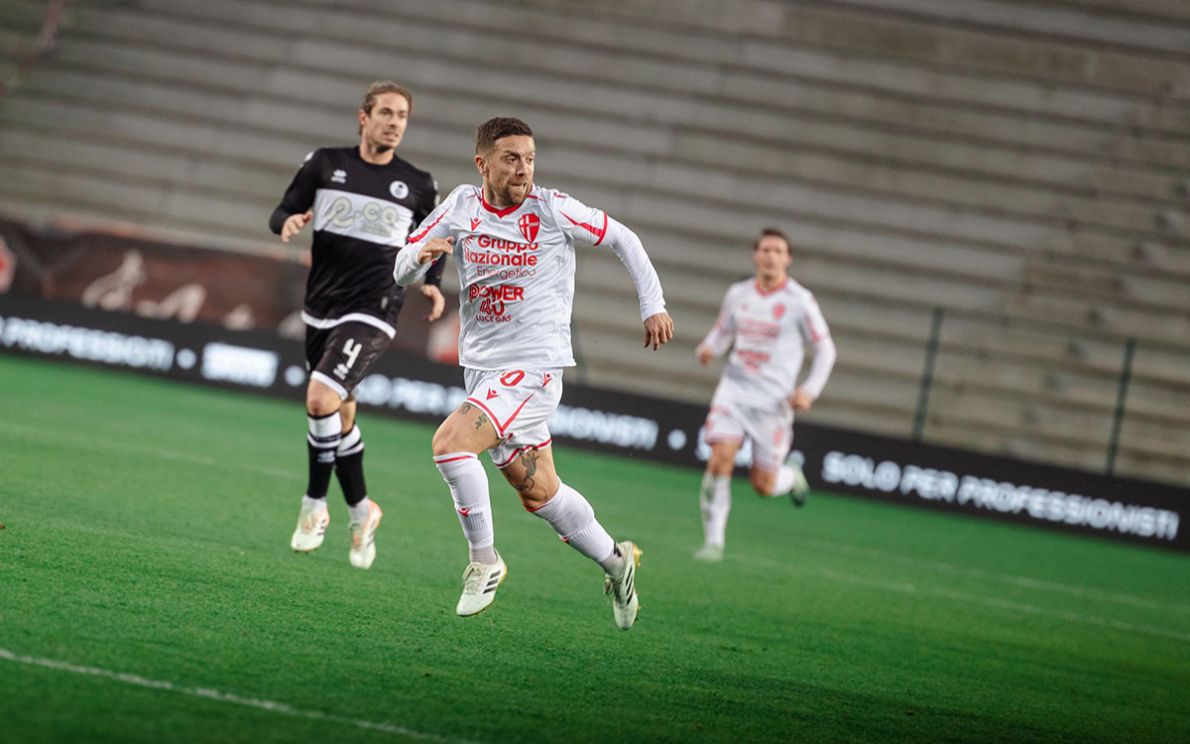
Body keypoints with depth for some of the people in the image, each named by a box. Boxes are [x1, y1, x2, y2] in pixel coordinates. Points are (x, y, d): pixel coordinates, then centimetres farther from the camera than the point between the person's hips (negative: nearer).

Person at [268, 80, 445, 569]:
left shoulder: (418, 185, 2)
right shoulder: (325, 163, 3)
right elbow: (283, 212, 7)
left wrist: (432, 284, -2)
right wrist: (288, 222, -17)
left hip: (371, 315, -4)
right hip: (320, 309, 4)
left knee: (321, 398, -23)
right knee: (340, 417, 14)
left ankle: (315, 505, -6)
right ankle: (360, 511, 33)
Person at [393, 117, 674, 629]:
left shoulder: (552, 209, -9)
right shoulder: (460, 207, 1)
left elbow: (622, 240, 4)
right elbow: (402, 273, 2)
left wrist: (652, 306, 3)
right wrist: (422, 254, -21)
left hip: (534, 369, -5)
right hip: (482, 370, 5)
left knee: (449, 442, -24)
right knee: (539, 494, 13)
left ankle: (484, 561, -10)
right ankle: (616, 561, 33)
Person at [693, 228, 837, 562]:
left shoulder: (800, 300, -5)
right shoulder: (738, 294, 5)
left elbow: (825, 349, 2)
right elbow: (722, 332, 20)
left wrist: (809, 390, -10)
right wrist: (708, 348, -3)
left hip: (773, 400, -2)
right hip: (733, 391, 2)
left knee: (763, 485, 1)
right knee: (720, 460, -16)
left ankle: (792, 477, 38)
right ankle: (713, 541, -6)